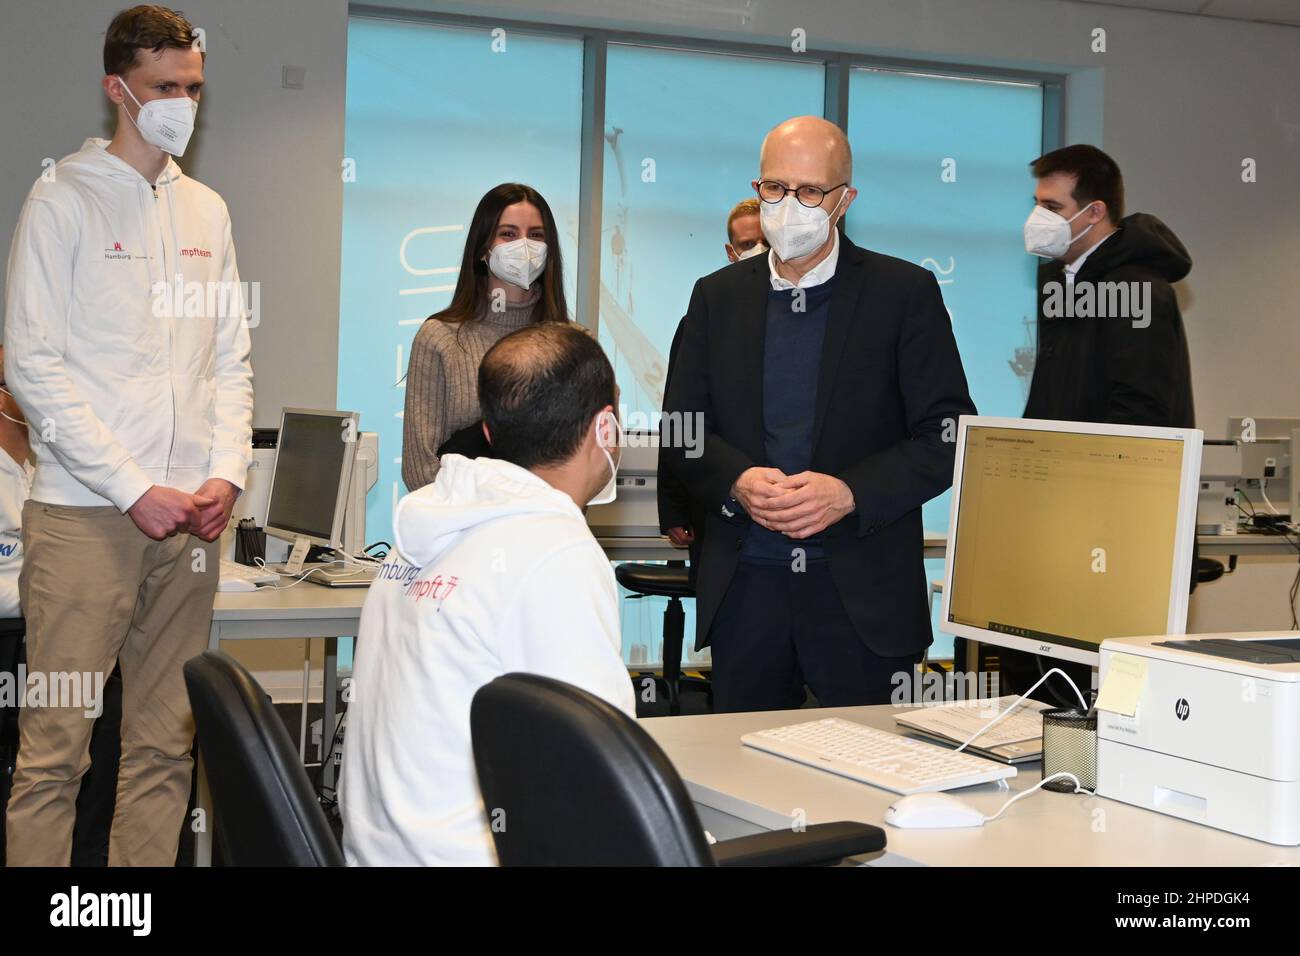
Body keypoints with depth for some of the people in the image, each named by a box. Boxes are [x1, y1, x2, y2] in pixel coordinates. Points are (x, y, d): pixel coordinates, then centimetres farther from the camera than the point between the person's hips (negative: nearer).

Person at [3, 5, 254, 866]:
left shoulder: (207, 211, 15)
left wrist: (227, 473, 0)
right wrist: (134, 489, -13)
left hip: (190, 514, 5)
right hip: (84, 512, -5)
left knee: (166, 742, 8)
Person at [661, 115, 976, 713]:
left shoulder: (905, 293, 1)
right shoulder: (717, 296, 11)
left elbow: (949, 436, -3)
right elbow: (681, 428, 10)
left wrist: (849, 493, -16)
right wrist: (737, 482, -11)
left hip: (862, 593, -2)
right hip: (744, 590, 3)